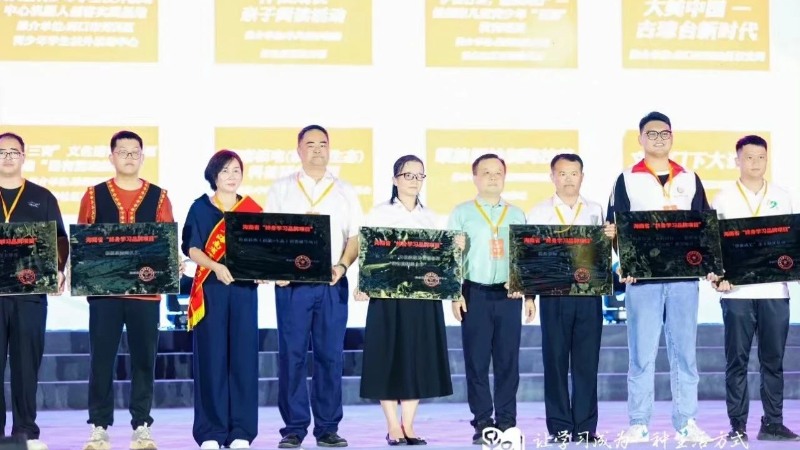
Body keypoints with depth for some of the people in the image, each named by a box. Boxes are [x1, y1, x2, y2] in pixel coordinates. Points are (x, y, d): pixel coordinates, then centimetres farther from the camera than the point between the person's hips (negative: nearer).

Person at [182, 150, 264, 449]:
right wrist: (216, 267, -22)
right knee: (211, 357, -3)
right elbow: (192, 248, -4)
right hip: (210, 290, -1)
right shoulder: (200, 207, 6)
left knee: (243, 356, 0)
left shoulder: (252, 210, 11)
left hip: (244, 288, 2)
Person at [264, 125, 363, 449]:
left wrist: (342, 265, -8)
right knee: (292, 355, -3)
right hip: (291, 282, -1)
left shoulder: (345, 191, 14)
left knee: (330, 355, 1)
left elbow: (356, 236, 9)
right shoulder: (281, 189, 10)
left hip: (333, 284, 1)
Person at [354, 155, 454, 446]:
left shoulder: (429, 217, 14)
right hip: (388, 294, -4)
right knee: (389, 358, -3)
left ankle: (408, 425, 10)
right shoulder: (380, 213, 2)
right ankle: (393, 427, 4)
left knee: (418, 358, 4)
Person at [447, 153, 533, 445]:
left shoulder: (517, 215, 13)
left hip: (509, 295, 2)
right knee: (476, 360, -1)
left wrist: (530, 295, 7)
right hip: (475, 294, -2)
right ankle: (482, 423, 5)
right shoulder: (462, 213, 6)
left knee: (508, 360, 2)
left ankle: (506, 422, 8)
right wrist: (455, 293, -7)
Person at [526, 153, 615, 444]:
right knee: (555, 359, 1)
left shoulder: (595, 211, 13)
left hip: (589, 292, 1)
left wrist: (611, 237, -9)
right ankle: (559, 427, 6)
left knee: (587, 360, 1)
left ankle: (585, 427, 7)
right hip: (554, 292, -1)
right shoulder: (539, 212, 7)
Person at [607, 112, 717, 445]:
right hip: (642, 278, -2)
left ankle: (686, 424, 10)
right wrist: (624, 264, -13)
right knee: (642, 354, -1)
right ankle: (638, 425, 4)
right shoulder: (627, 180, 5)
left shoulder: (689, 180, 12)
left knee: (685, 352, 4)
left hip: (684, 277, 2)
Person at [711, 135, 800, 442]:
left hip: (774, 289, 2)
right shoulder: (724, 198, 4)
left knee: (773, 359, 3)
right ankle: (737, 425, 4)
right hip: (737, 290, -2)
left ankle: (772, 423, 9)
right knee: (737, 359, 0)